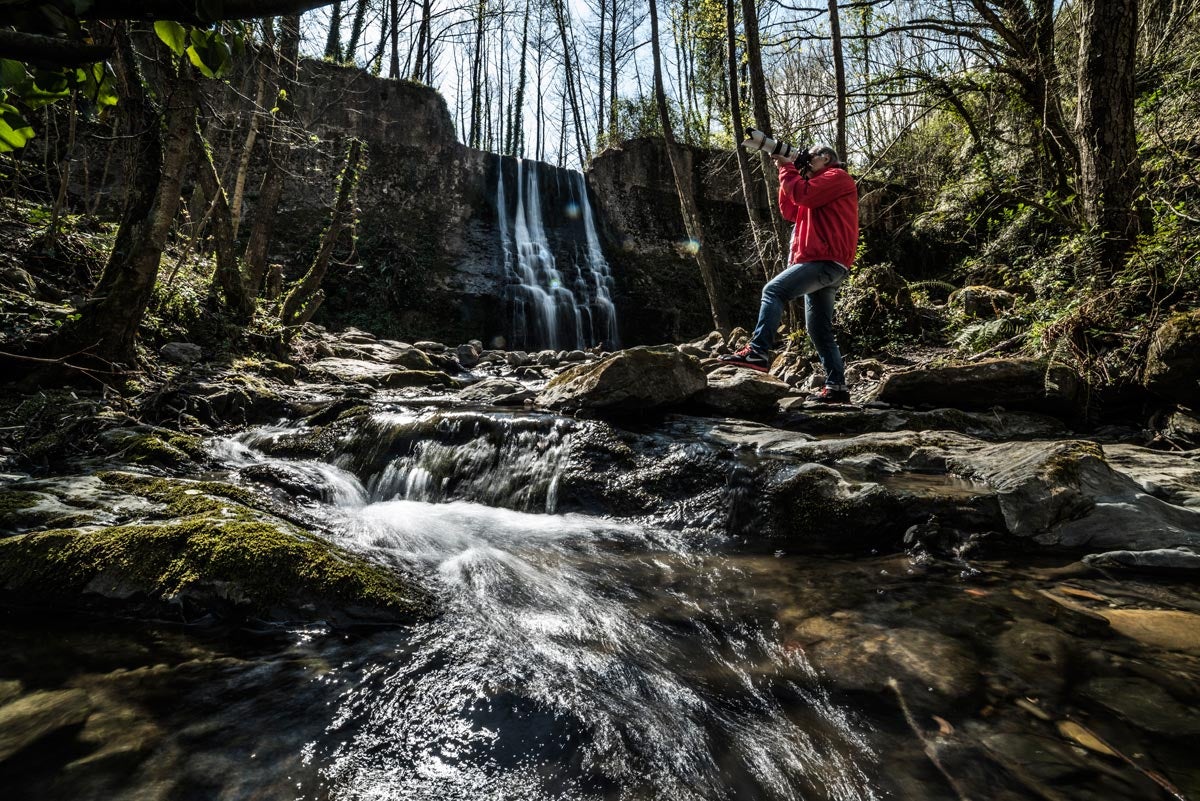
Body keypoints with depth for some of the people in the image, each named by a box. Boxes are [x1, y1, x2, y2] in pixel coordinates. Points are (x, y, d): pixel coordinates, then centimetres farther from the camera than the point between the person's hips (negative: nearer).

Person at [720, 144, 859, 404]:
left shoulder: (838, 177, 4)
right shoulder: (818, 185, 33)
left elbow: (803, 194, -12)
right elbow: (790, 211, 22)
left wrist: (787, 167, 2)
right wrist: (788, 170, 17)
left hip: (827, 261, -10)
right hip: (823, 264, 10)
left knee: (774, 290, -22)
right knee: (819, 329, 5)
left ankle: (758, 351, -31)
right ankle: (836, 386, 3)